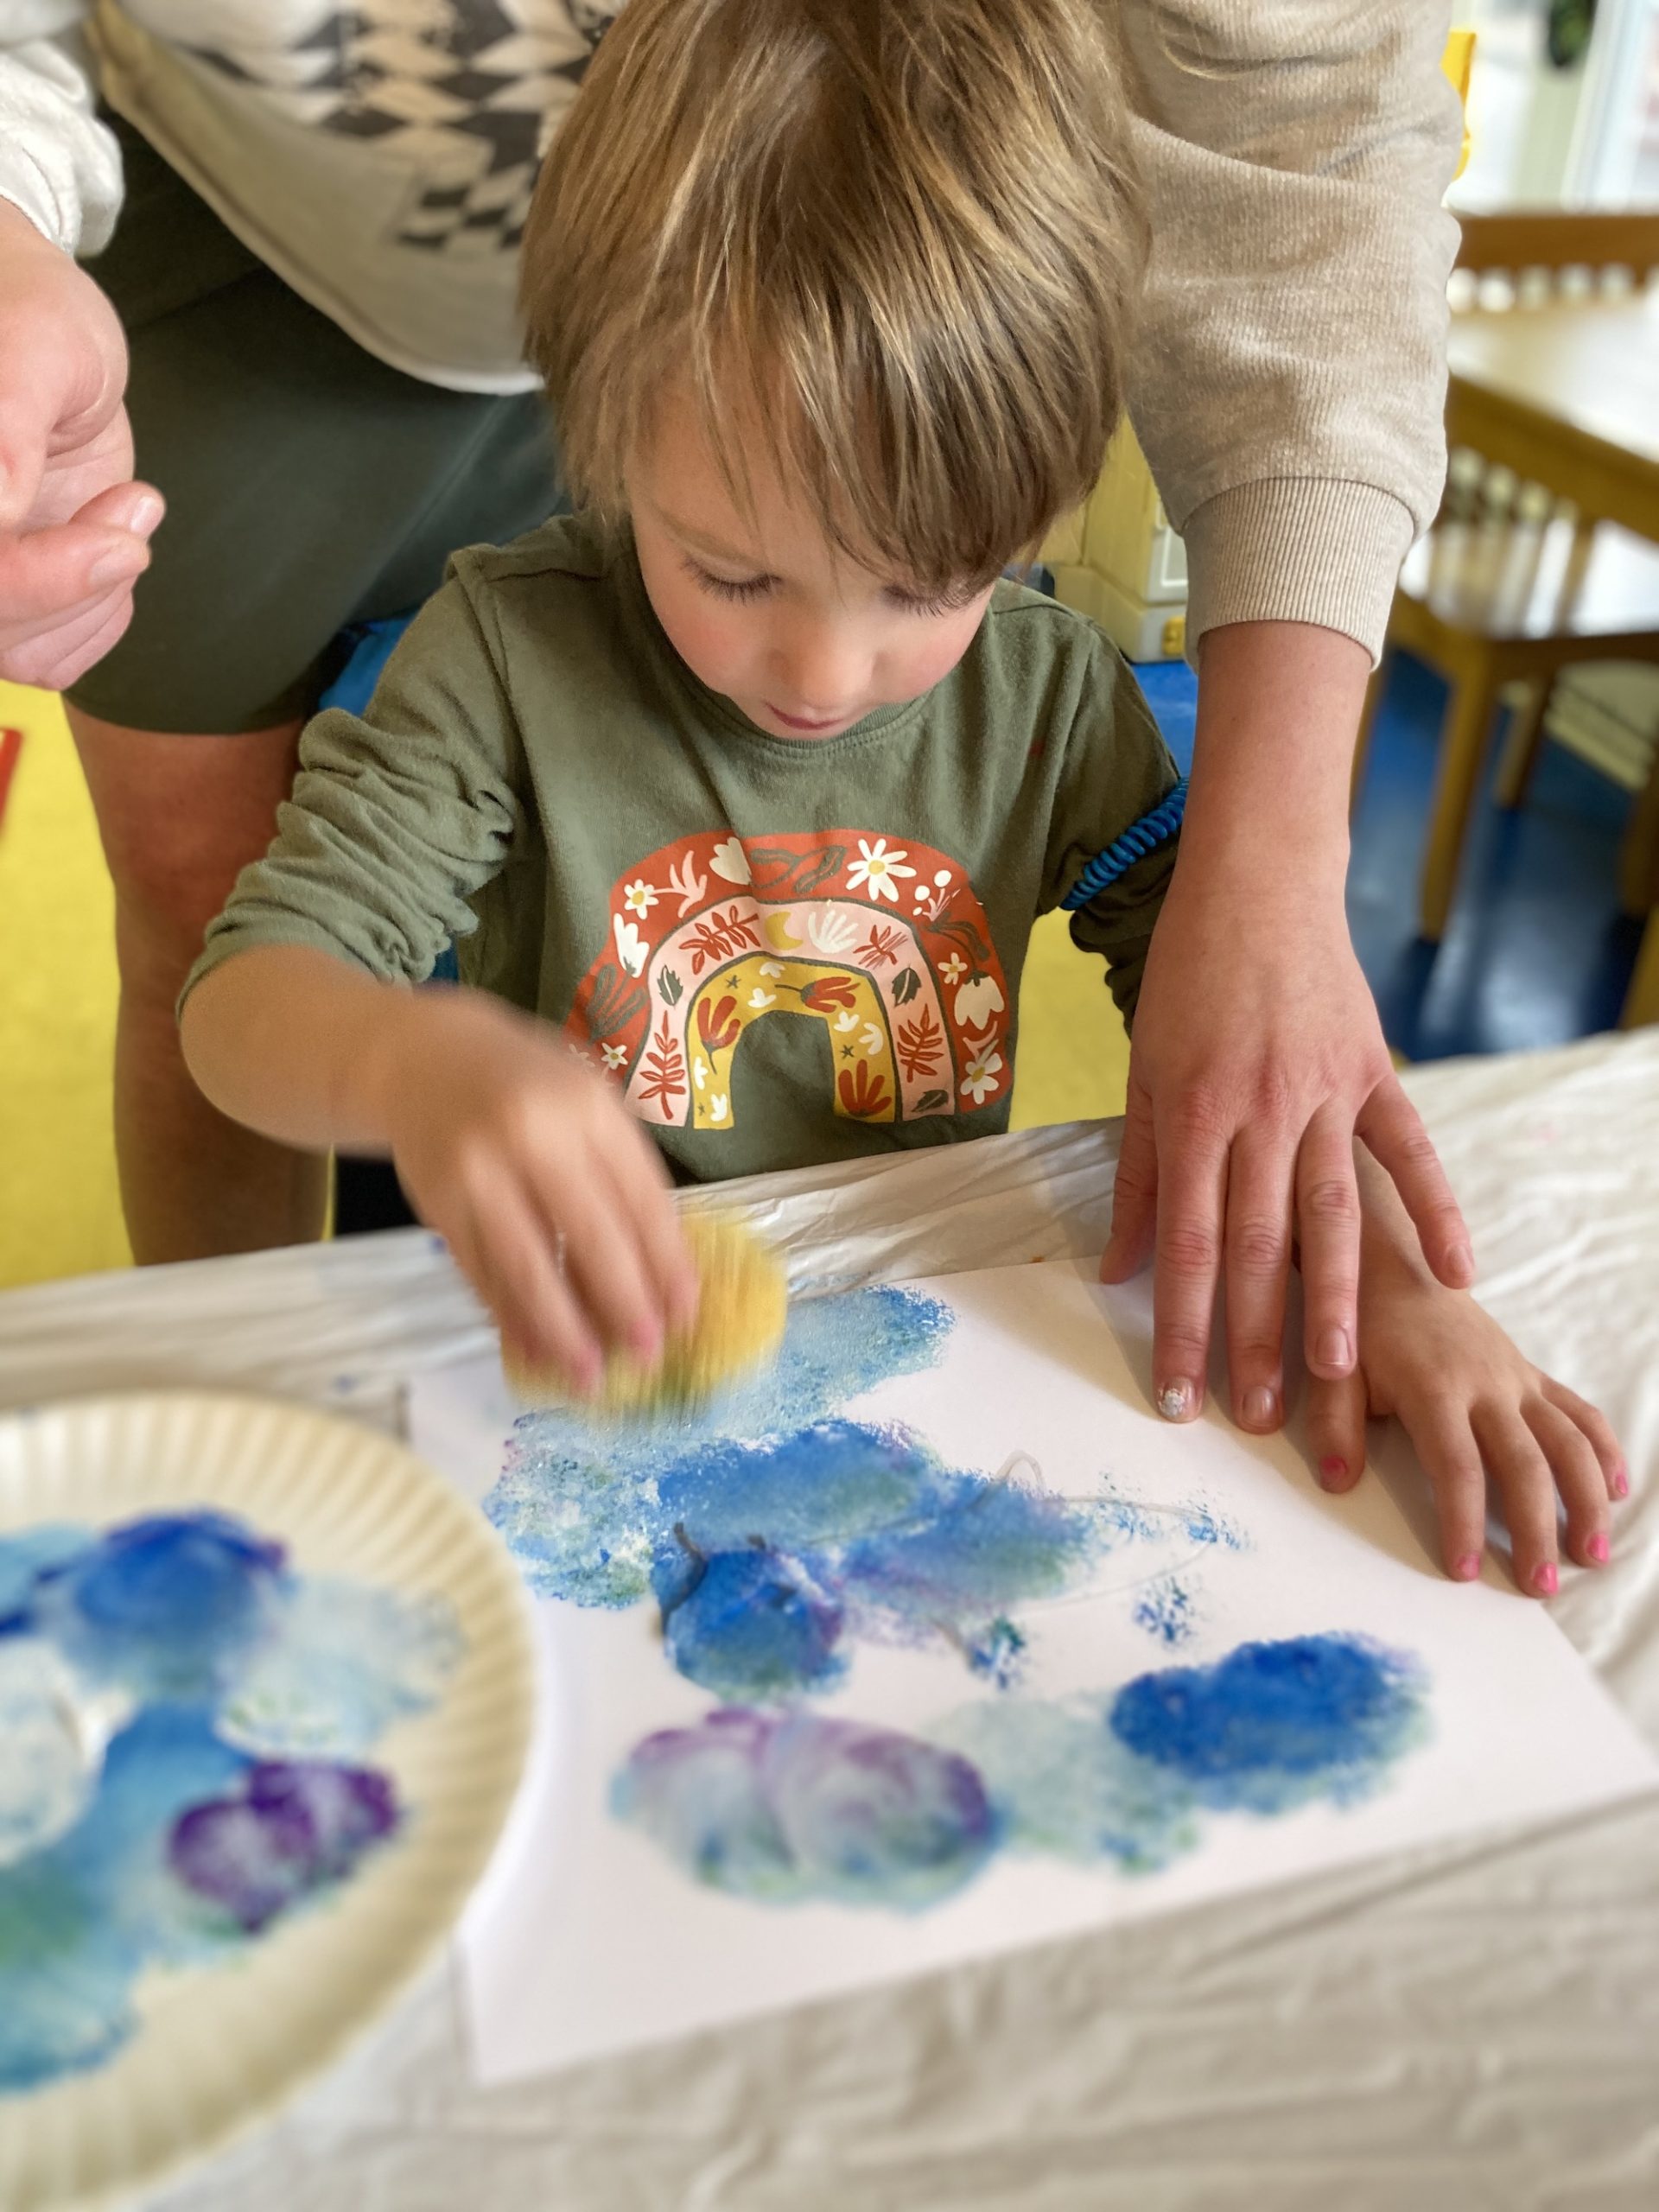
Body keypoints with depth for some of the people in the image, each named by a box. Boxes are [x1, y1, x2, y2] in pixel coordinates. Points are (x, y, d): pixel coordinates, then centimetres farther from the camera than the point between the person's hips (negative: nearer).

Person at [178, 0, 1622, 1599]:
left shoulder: (1052, 698, -3)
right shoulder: (513, 653, -12)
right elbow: (242, 996, -15)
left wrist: (1387, 1276, -16)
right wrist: (417, 1062, -38)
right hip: (593, 1353, -1)